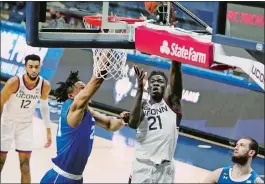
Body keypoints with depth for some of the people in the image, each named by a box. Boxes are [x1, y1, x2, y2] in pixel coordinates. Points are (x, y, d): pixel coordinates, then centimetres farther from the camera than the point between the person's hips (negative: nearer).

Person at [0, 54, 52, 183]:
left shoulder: (45, 86, -16)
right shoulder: (14, 82, -26)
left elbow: (44, 106, 4)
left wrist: (48, 131, 6)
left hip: (26, 125, 2)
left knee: (25, 164, -1)